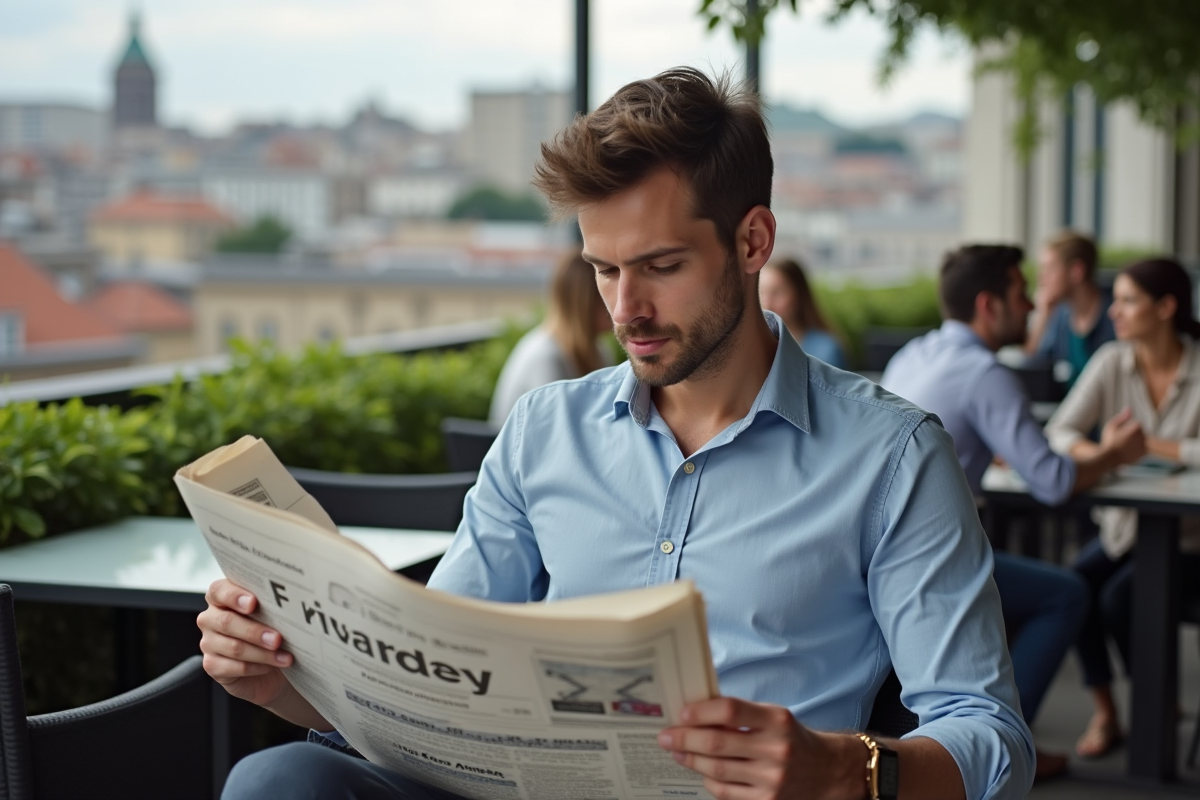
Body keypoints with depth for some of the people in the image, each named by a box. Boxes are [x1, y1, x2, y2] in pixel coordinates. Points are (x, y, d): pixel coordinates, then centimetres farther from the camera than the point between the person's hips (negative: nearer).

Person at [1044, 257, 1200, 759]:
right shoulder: (1112, 363, 0)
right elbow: (1058, 430, -3)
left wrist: (1148, 444, -20)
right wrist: (1095, 454, -23)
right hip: (1124, 523, 4)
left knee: (1120, 596, -25)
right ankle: (1104, 712, -5)